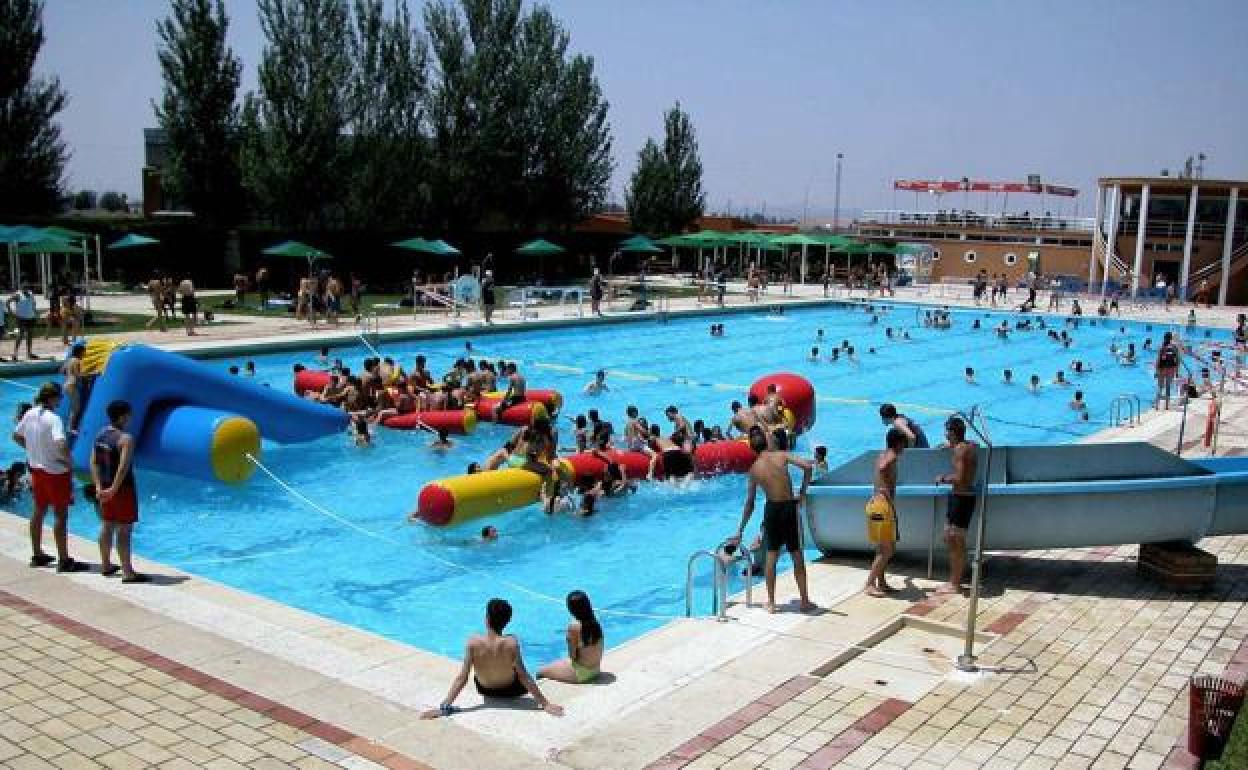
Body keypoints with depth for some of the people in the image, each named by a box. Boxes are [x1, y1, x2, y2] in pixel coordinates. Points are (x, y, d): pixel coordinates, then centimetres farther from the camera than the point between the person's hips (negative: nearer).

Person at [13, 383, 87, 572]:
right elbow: (61, 444, -34)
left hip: (36, 469, 8)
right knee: (61, 515, -1)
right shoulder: (53, 418, -22)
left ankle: (37, 555, 29)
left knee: (39, 512, 18)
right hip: (55, 471, -8)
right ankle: (64, 561, 2)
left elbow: (16, 436, 17)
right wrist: (67, 459, -17)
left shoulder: (29, 415, 3)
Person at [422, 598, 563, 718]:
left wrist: (444, 707, -23)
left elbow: (462, 678, -26)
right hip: (512, 691, -1)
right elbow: (524, 676, -26)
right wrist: (545, 704, -20)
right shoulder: (511, 642, -29)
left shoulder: (473, 642, -26)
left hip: (484, 690, 2)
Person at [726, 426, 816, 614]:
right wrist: (802, 493, -5)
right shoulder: (782, 455, -1)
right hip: (789, 507, -1)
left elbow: (749, 504, 8)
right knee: (797, 556, 9)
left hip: (772, 509, 1)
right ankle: (804, 601, 16)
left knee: (771, 556, 12)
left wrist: (740, 532, 16)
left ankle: (771, 602, 15)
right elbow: (808, 466, -17)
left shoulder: (754, 468, 5)